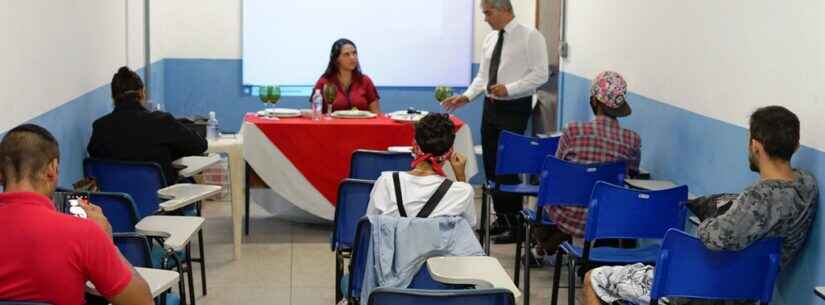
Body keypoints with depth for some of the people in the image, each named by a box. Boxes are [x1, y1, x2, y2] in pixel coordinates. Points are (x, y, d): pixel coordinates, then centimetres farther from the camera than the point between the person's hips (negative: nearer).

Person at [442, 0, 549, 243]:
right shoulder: (490, 39, 11)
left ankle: (514, 225, 5)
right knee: (491, 165, 10)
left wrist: (509, 88, -21)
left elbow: (540, 74, -13)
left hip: (515, 108, -7)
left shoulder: (530, 37, -9)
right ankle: (501, 219, 22)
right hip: (491, 106, 7)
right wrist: (467, 97, 0)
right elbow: (482, 75, 14)